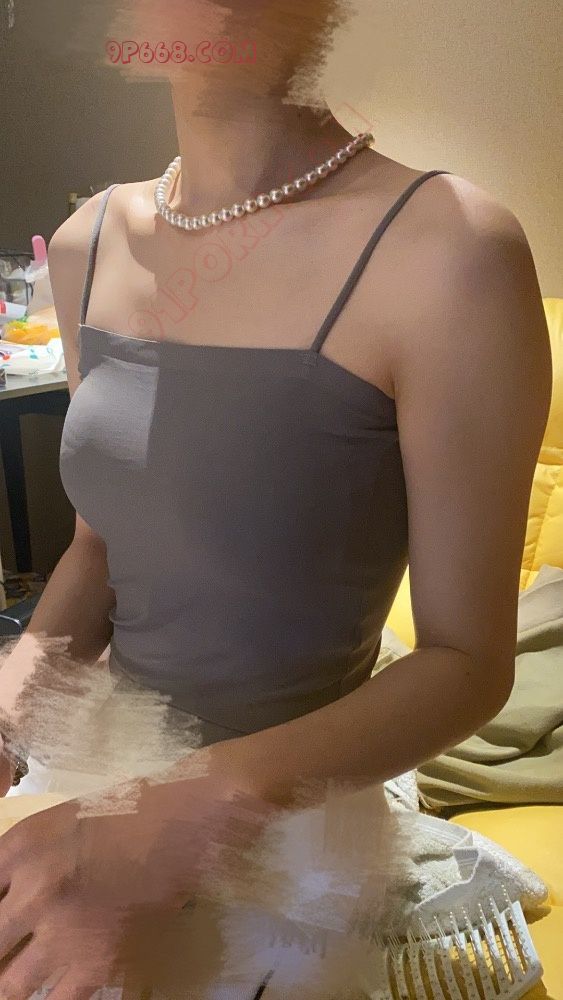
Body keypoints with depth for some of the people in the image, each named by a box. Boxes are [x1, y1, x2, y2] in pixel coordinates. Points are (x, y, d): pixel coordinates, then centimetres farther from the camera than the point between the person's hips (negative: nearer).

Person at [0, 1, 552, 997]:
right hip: (110, 775, 6)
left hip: (288, 838, -5)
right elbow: (100, 542, 6)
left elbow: (468, 661, -18)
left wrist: (202, 812, -32)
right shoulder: (88, 245, -3)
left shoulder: (448, 248, -23)